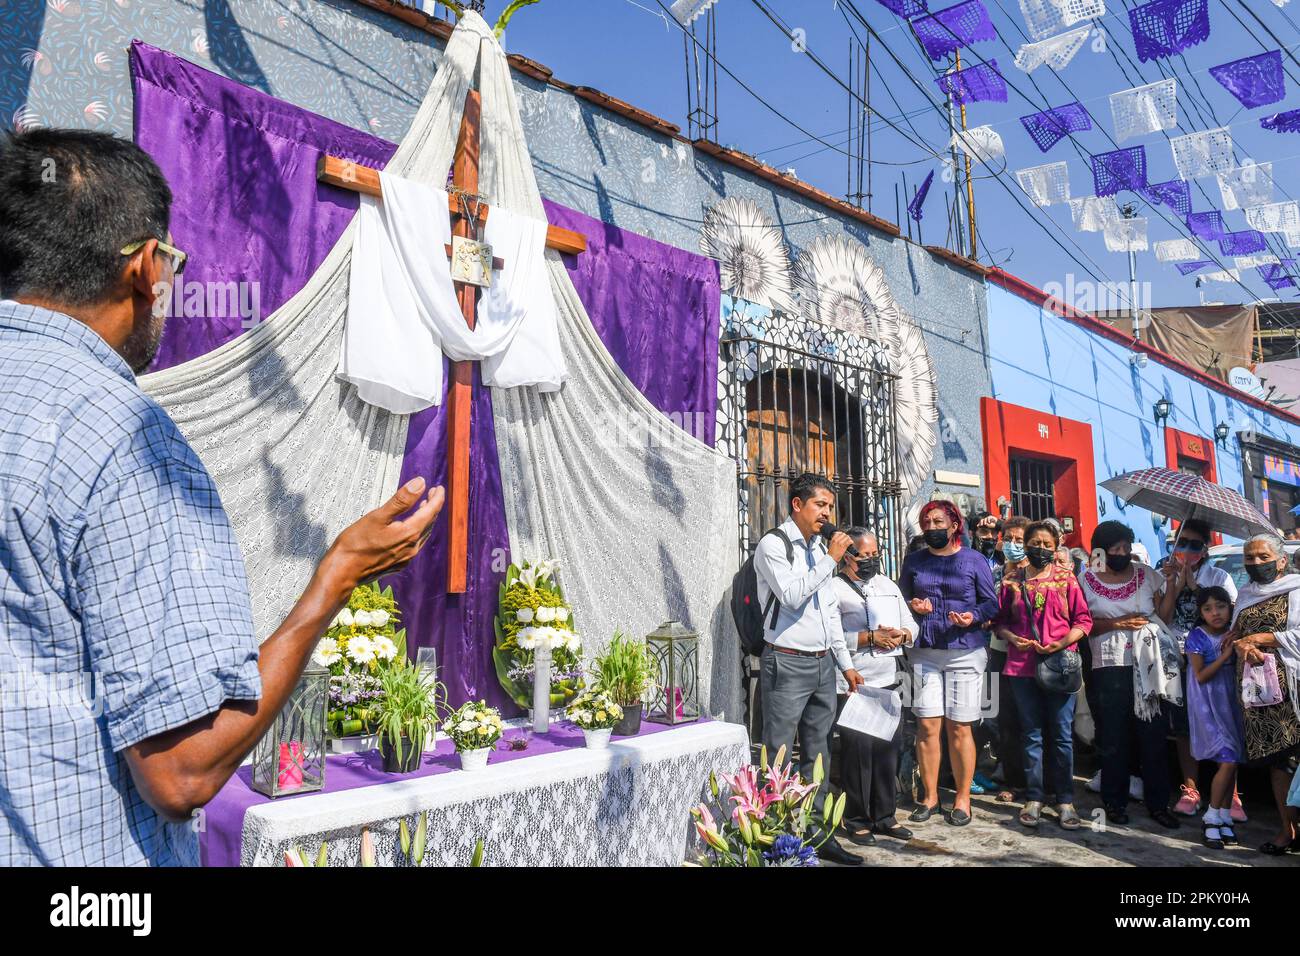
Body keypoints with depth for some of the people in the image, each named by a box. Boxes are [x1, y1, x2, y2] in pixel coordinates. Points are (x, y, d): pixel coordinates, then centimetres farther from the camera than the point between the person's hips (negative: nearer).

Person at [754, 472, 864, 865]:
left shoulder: (821, 547, 16)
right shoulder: (773, 544, -7)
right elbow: (792, 595, -20)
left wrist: (845, 663, 18)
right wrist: (831, 559, -15)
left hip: (823, 664, 8)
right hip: (787, 664, -8)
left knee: (818, 757, 14)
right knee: (779, 758, -4)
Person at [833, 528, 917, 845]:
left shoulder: (888, 586, 18)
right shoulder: (835, 589, -5)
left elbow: (911, 625, 21)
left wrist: (901, 635, -1)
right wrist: (870, 638, -15)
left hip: (888, 683, 7)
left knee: (889, 750, 10)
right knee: (858, 751, -2)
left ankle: (885, 816, 24)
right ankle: (856, 820, 12)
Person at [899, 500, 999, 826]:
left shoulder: (974, 560, 4)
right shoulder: (913, 561, 13)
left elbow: (991, 603, 3)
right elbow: (899, 599, 19)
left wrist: (974, 617, -16)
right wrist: (912, 606, -2)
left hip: (965, 652, -2)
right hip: (925, 652, 2)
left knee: (959, 727, 0)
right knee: (928, 725, 0)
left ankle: (963, 797, 15)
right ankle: (930, 795, 14)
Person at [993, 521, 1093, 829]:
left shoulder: (1066, 578, 4)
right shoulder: (1012, 580, 8)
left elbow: (1083, 620, 1)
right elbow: (1000, 621, 10)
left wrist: (1062, 643, -13)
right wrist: (1013, 639, -9)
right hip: (1022, 665, 1)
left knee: (1062, 734, 3)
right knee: (1031, 734, 8)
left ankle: (1065, 800, 12)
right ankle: (1034, 798, 16)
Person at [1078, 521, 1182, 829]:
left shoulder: (1146, 575, 10)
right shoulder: (1087, 581, 3)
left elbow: (1163, 613, 7)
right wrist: (1116, 623, -11)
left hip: (1149, 665, 2)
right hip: (1110, 667, -2)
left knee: (1154, 736, 4)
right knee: (1114, 738, 4)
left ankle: (1157, 803, 15)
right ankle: (1114, 802, 15)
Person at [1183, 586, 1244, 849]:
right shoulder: (1197, 636, -10)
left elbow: (1237, 669, 9)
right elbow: (1200, 676, -12)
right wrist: (1224, 656, -19)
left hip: (1230, 702, 5)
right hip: (1207, 705, -5)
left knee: (1233, 761, 6)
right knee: (1228, 760, -11)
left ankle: (1224, 817, 18)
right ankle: (1211, 818, 2)